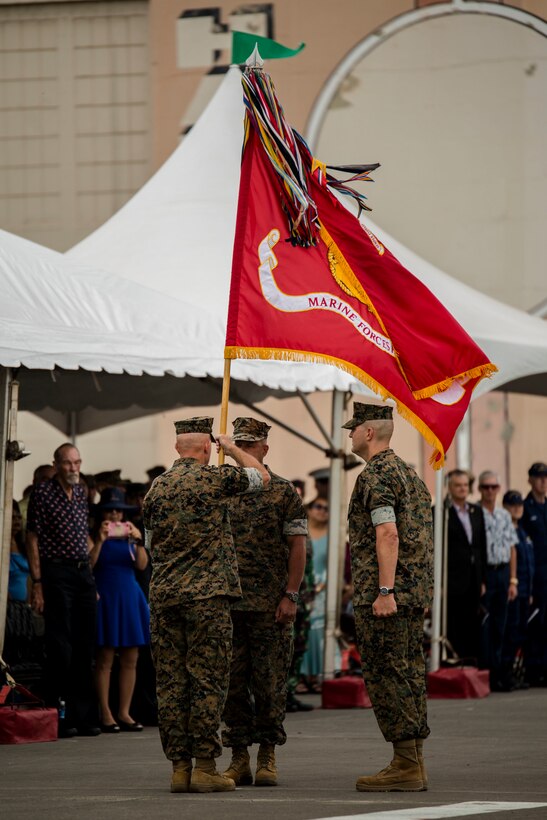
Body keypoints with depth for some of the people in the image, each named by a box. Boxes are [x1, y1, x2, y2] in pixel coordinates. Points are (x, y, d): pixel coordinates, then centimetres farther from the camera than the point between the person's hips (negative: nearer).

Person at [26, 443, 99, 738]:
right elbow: (32, 539, -8)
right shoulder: (42, 493, -6)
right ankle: (59, 717, -3)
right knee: (59, 646, -7)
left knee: (85, 645, 8)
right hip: (56, 572, -7)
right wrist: (37, 583, -13)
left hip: (83, 572, 7)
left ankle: (84, 716, 13)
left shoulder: (81, 492, 13)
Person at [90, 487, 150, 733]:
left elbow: (142, 565, 0)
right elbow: (88, 565, -10)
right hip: (105, 599, -4)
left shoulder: (128, 535, 11)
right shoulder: (96, 535, 1)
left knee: (130, 659, 2)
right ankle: (106, 714, -5)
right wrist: (100, 540, -17)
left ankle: (124, 713, 6)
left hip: (130, 597, 4)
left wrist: (138, 540, -14)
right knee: (105, 659, -6)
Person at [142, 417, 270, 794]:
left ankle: (179, 767, 5)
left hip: (163, 596, 5)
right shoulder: (214, 478, -6)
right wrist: (232, 448, 24)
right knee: (208, 682, -4)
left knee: (171, 685, 5)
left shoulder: (157, 487, 11)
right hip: (207, 594, -5)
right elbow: (262, 476, 10)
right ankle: (204, 767, -7)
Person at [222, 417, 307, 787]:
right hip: (227, 603, 3)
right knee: (232, 681, 2)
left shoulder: (284, 492, 1)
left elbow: (298, 547, -2)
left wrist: (290, 595, -10)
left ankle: (267, 757, 6)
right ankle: (239, 757, 7)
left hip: (271, 605, -3)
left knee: (269, 682, -1)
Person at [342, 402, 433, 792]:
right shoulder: (411, 474, 19)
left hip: (383, 595, -10)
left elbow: (387, 533, -21)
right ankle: (414, 764, 13)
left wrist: (385, 591, -24)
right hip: (416, 593, 10)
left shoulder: (375, 476, -11)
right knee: (409, 676, 11)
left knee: (386, 677, -7)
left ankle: (405, 766, -9)